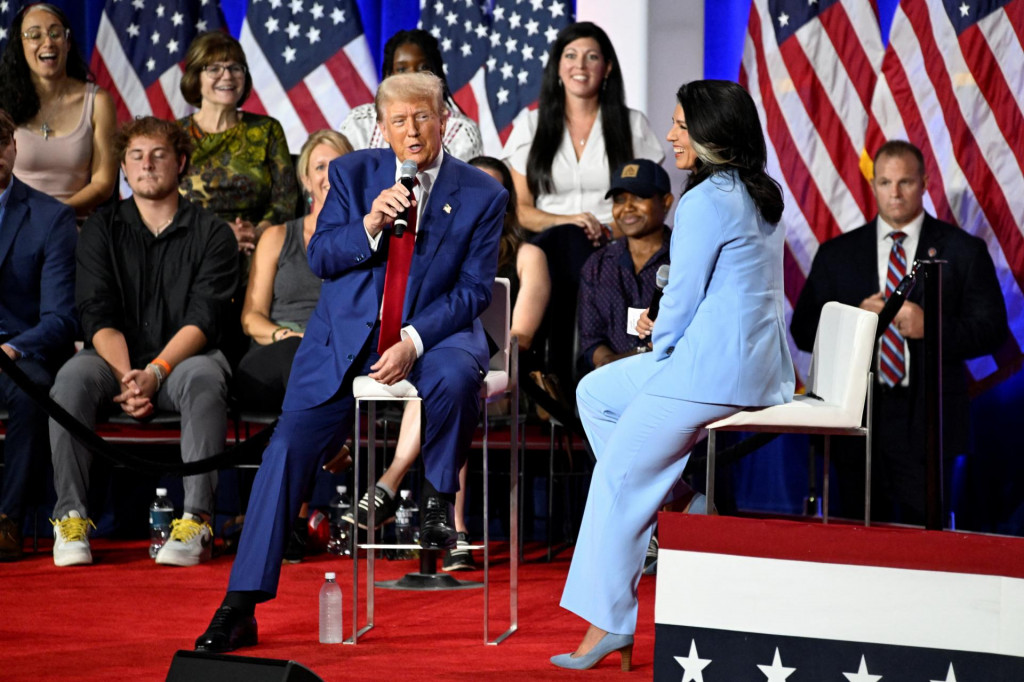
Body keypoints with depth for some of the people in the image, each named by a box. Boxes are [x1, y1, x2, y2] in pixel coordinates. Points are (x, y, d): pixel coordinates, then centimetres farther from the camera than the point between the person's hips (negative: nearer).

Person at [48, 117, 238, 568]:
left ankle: (196, 519, -39)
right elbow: (98, 316, -2)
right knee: (73, 377, -31)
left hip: (182, 359, -1)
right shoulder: (102, 229, 9)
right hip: (115, 360, 2)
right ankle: (70, 516, -32)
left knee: (204, 378, -36)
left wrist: (156, 372, -22)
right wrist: (126, 377, -19)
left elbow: (203, 318, -7)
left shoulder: (211, 234, 4)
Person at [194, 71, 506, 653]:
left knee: (456, 376, -37)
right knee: (289, 447, -13)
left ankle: (440, 496, -7)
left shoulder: (482, 195, 0)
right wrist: (368, 226, -18)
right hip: (346, 337, 1)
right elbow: (320, 259, 2)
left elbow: (474, 289, -4)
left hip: (433, 331, -1)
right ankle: (240, 608, -11)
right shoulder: (353, 174, 6)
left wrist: (414, 342, -19)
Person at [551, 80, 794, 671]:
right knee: (596, 393, 23)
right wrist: (664, 326, 14)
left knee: (620, 479, -1)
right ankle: (660, 508, 16)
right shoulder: (764, 197, 14)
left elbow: (682, 301, -15)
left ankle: (608, 622, 1)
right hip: (762, 368, 10)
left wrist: (660, 338, 6)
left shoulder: (706, 201, -16)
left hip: (710, 371, -10)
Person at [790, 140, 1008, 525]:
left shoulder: (964, 251, 5)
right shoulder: (836, 254, 11)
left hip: (928, 421, -2)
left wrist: (931, 328, -14)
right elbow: (803, 331, 8)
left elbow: (991, 330, 1)